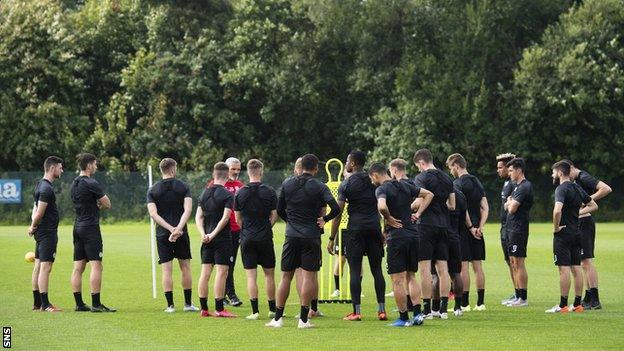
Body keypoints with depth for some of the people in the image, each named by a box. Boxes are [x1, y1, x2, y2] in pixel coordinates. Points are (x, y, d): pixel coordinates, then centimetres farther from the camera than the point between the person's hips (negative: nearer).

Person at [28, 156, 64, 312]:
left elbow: (36, 209, 18)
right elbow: (39, 213, -18)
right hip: (48, 233, -10)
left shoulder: (41, 185, 16)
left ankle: (37, 303, 15)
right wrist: (33, 227, -2)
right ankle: (45, 304, -10)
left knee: (38, 266, 11)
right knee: (45, 267, -10)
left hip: (41, 233, 10)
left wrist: (33, 226, 6)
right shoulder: (46, 188, -17)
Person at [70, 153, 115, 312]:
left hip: (78, 227, 9)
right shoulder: (91, 184, -13)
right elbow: (107, 204, -7)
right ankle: (96, 304, -12)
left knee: (78, 267, 7)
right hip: (90, 227, -9)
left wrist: (95, 205, 5)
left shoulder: (74, 184, 14)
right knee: (96, 265, -8)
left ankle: (79, 304, 8)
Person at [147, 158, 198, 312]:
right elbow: (188, 210, -13)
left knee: (167, 270, 2)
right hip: (182, 234, 0)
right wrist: (178, 229, -21)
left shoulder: (153, 190, 3)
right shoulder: (183, 187, 0)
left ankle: (170, 305, -1)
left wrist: (171, 229, -14)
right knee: (185, 268, 10)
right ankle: (188, 304, 13)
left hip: (162, 234, 0)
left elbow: (153, 213, -9)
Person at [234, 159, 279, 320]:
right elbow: (274, 216, -1)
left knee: (251, 276, 2)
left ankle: (255, 311, -2)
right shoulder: (269, 192, -6)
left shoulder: (240, 193, -2)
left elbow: (238, 218, 5)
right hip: (265, 238, -1)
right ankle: (272, 309, 13)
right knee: (269, 274, 9)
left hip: (247, 238, 1)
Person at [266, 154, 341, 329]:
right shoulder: (320, 187, -6)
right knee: (309, 275, 1)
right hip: (311, 236, -3)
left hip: (292, 236, 3)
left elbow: (279, 209, 9)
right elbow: (336, 208, -15)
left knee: (286, 276, 9)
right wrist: (324, 219, 3)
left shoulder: (287, 184, 4)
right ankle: (303, 319, -1)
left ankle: (278, 318, 10)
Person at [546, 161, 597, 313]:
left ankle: (563, 306, -5)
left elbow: (557, 210, -30)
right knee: (576, 268, 9)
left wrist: (556, 227, -16)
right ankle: (577, 305, 12)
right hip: (577, 232, 8)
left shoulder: (562, 189, -14)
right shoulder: (577, 188, 12)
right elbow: (593, 206, 22)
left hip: (563, 234, -8)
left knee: (564, 269, -6)